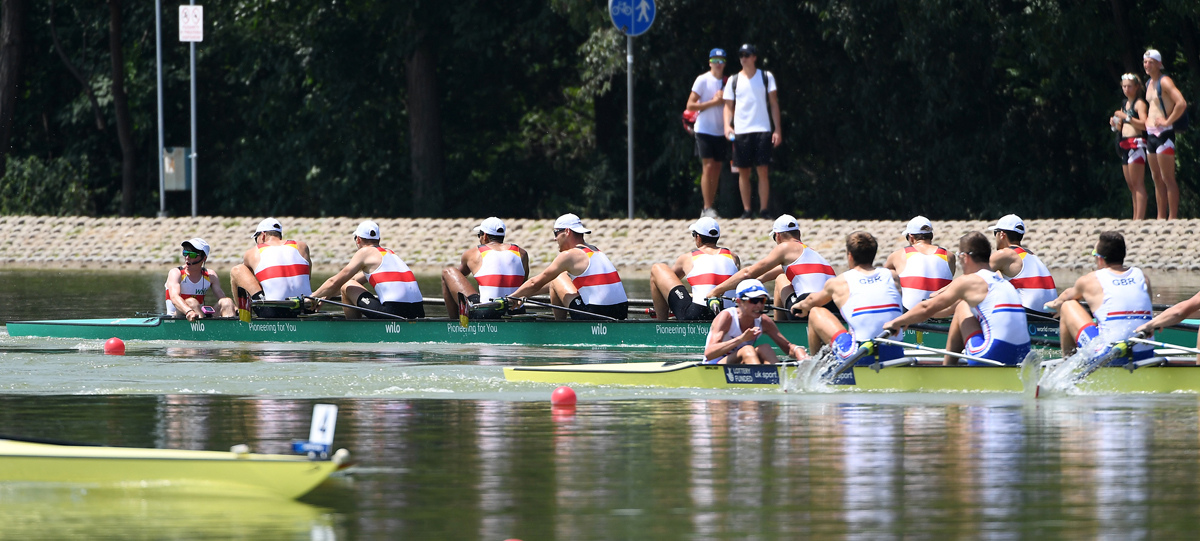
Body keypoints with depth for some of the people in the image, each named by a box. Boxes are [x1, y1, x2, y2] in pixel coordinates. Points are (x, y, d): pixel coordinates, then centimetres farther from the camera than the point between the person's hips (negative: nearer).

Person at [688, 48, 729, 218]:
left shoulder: (727, 82, 11)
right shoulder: (703, 80, -5)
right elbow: (690, 105, -8)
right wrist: (713, 102, -15)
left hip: (721, 132, 6)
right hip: (705, 130, -5)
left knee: (717, 169, 5)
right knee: (708, 167, -12)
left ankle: (711, 207, 10)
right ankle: (707, 209, -13)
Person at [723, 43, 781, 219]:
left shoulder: (766, 77, 7)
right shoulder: (733, 81, 10)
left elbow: (774, 103, 6)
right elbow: (728, 106, 11)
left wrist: (777, 129, -1)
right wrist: (727, 125, -8)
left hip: (762, 130, -2)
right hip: (740, 131, 2)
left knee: (763, 171, -7)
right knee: (743, 172, 2)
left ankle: (764, 210, -5)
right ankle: (746, 210, 7)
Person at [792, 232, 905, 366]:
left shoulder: (838, 283, 3)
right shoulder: (891, 276, 9)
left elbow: (812, 301, 26)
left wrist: (802, 305, 52)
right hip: (896, 354, 4)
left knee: (816, 312, 16)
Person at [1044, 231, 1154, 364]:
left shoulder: (1090, 280, 3)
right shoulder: (1142, 277, 11)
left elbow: (1068, 295, 26)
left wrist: (1055, 303, 53)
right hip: (1146, 356, 4)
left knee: (1068, 305, 15)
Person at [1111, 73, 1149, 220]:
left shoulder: (1139, 103, -6)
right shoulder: (1124, 104, 20)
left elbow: (1143, 124, -18)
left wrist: (1126, 117, -21)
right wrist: (1115, 124, 6)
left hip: (1136, 143, -9)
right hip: (1125, 145, 9)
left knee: (1137, 183, -13)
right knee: (1131, 185, 9)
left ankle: (1140, 218, -17)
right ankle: (1135, 218, 11)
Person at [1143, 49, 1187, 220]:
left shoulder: (1164, 81, -11)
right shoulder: (1149, 83, 16)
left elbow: (1182, 103, -23)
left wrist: (1168, 121, -17)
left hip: (1163, 133, -9)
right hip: (1151, 134, 9)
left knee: (1167, 178, -9)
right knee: (1157, 179, 10)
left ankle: (1173, 217, -10)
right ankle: (1161, 217, 13)